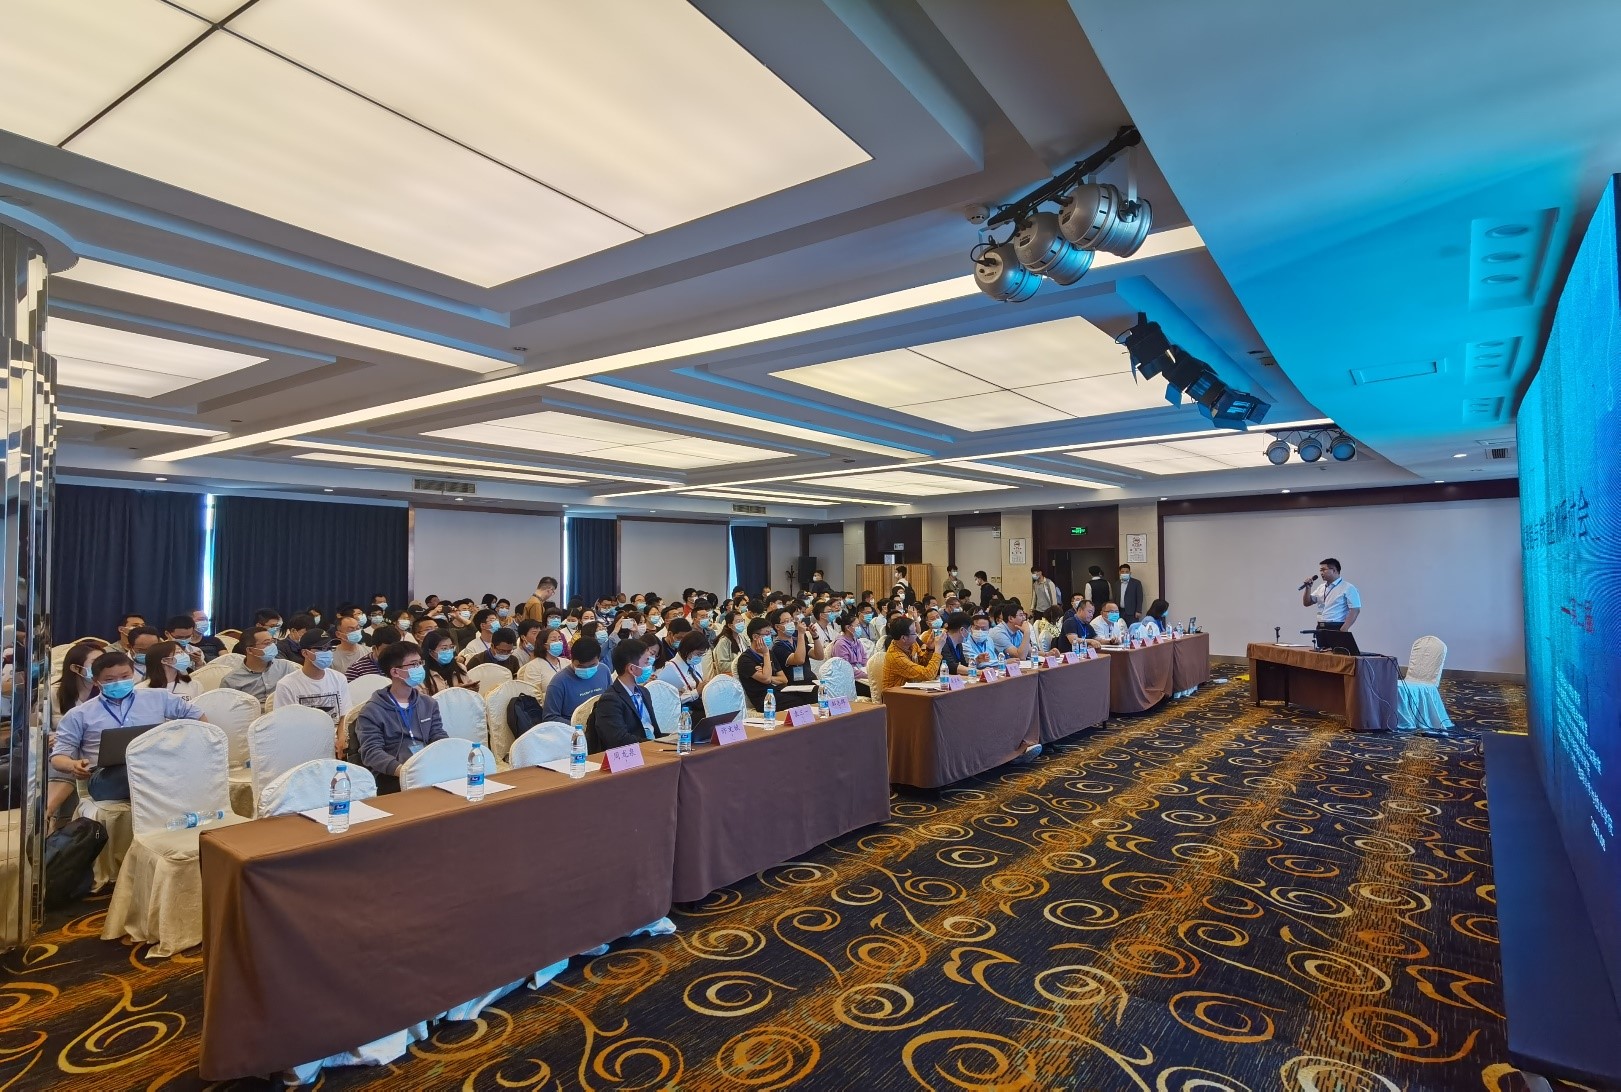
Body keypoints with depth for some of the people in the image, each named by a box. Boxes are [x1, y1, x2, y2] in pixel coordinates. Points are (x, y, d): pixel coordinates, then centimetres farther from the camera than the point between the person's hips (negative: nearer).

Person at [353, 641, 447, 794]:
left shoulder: (429, 704, 19)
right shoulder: (372, 711, 3)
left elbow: (439, 738, 11)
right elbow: (371, 752, -7)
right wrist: (402, 770, -26)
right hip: (392, 776, -5)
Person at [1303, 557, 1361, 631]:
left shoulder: (1348, 588, -6)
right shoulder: (1321, 587, 15)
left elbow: (1355, 610, -12)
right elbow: (1306, 603, 17)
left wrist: (1343, 630, -21)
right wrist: (1308, 588, 1)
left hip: (1336, 628, -6)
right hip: (1320, 628, 6)